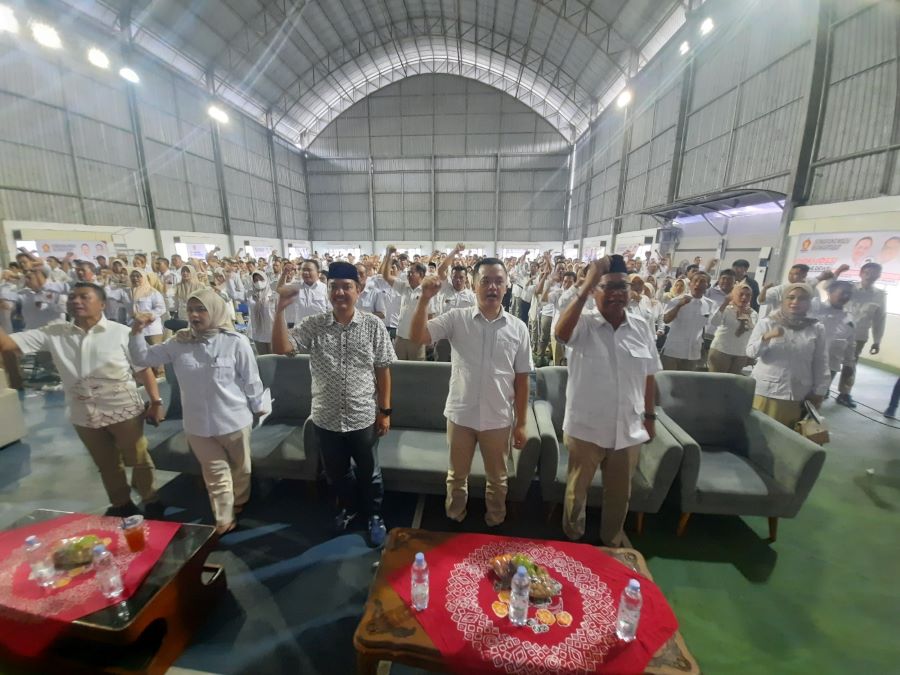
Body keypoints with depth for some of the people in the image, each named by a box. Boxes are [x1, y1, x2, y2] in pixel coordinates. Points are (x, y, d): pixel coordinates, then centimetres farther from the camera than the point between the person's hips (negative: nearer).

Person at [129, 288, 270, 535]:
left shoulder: (235, 342, -16)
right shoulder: (179, 342, -2)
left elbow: (251, 380, -9)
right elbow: (144, 358, 6)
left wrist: (259, 406, -1)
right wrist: (136, 333, -10)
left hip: (234, 420, -3)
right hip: (198, 425, 3)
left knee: (239, 469, 20)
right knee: (215, 475, 16)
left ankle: (239, 503, 47)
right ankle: (224, 521, 32)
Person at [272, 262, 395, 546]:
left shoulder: (373, 325, -10)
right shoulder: (314, 325, -5)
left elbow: (383, 370, -5)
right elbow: (280, 348, -14)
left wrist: (385, 410, -4)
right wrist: (280, 309, -23)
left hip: (363, 417, -2)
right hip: (326, 418, 2)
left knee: (368, 473, 18)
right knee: (336, 472, 24)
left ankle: (375, 516, 44)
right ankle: (348, 507, 53)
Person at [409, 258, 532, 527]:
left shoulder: (518, 328, -5)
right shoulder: (456, 319, -8)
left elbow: (522, 379, -1)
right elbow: (416, 337, -18)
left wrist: (521, 423, 2)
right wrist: (425, 299, -30)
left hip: (498, 418, 1)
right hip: (460, 415, 0)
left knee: (497, 479, 22)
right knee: (457, 476, 22)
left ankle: (495, 525, 50)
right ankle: (454, 523, 49)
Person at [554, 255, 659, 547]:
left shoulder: (642, 327, -1)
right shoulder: (583, 324, -12)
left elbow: (649, 377, 8)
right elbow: (561, 332, -37)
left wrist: (650, 416, 11)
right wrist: (586, 285, -35)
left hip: (628, 429, 3)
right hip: (586, 427, -3)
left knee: (620, 492, 23)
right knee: (577, 489, 18)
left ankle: (612, 537, 50)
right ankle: (572, 536, 45)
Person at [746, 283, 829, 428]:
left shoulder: (817, 329, 4)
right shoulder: (766, 323, -1)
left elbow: (821, 365, 6)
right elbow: (751, 352, -8)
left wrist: (819, 393, 5)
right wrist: (766, 337, -24)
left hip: (798, 396, 2)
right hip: (765, 391, -2)